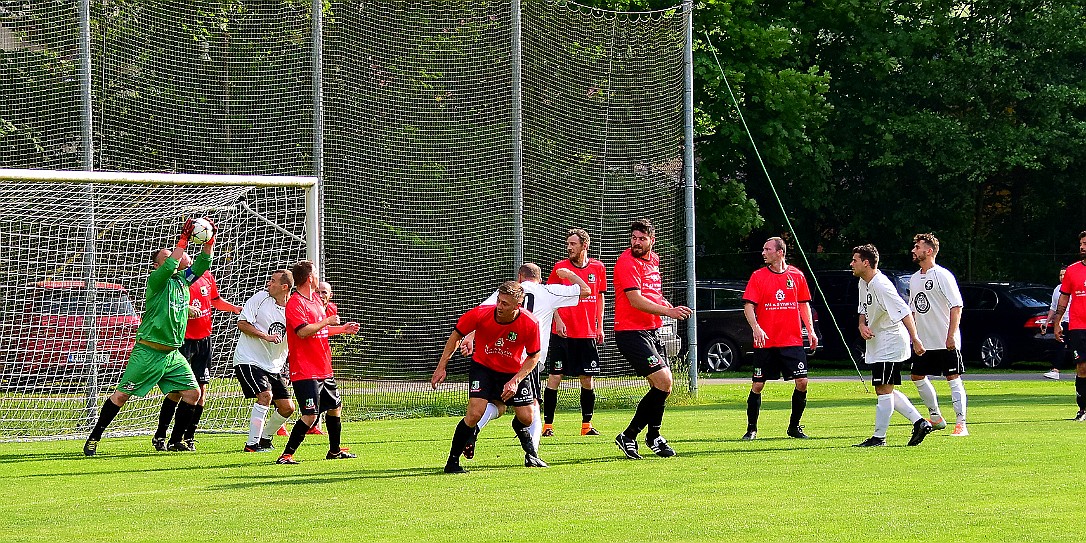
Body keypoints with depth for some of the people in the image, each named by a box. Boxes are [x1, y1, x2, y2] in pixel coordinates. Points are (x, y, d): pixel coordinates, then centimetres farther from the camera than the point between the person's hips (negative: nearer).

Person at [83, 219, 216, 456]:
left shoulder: (182, 280, 11)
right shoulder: (156, 280, -9)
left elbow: (202, 263, 12)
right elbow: (169, 267, -28)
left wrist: (209, 241, -4)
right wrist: (184, 239, -28)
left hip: (172, 354, 7)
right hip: (148, 352, -7)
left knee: (193, 392, 0)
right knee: (121, 395, -5)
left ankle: (175, 441, 11)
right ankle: (93, 439, 3)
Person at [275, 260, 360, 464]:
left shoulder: (316, 300, 15)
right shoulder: (295, 303, -15)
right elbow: (303, 331, -28)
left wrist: (342, 329, 29)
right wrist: (327, 321, -19)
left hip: (324, 369, 10)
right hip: (305, 371, -10)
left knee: (335, 407, 21)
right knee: (310, 415, -16)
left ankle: (335, 451, 37)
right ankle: (286, 455, -12)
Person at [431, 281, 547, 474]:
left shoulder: (530, 324, -25)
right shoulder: (481, 314, -26)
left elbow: (533, 356, -8)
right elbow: (457, 334, -8)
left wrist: (516, 381, -20)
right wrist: (441, 367, -7)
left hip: (514, 371, 2)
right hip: (482, 366, -2)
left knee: (526, 418, -1)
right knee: (475, 413, -21)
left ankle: (531, 455, 34)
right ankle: (452, 462, -7)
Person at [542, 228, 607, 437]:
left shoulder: (598, 268, 5)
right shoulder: (560, 268, -2)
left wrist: (599, 326, 10)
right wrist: (558, 320, -10)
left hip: (588, 334, 2)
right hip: (563, 333, -2)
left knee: (588, 380, 4)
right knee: (554, 377, -5)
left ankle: (587, 425, 15)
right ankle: (548, 425, -1)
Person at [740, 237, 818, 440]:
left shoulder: (796, 275, 6)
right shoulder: (758, 276, 1)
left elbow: (804, 304, 15)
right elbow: (748, 305, -3)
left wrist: (810, 330, 6)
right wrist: (756, 328, -19)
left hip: (792, 340, 1)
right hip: (765, 342, -1)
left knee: (802, 382, -5)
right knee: (757, 385, -1)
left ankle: (794, 426, 11)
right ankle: (751, 428, 12)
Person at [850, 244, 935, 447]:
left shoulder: (881, 285, -22)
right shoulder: (863, 283, 9)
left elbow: (904, 312, -24)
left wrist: (915, 339, -26)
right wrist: (862, 325, 0)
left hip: (890, 343, -11)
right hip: (876, 344, 11)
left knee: (883, 389, -8)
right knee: (886, 390, 12)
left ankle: (879, 437, -4)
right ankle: (919, 422, 16)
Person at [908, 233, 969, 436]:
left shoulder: (942, 275, -10)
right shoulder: (914, 278, 13)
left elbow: (956, 306, -14)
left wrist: (951, 335, -21)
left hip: (945, 342, -8)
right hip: (924, 341, 8)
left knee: (954, 379, -7)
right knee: (918, 377, 10)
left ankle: (961, 424, -7)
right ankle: (936, 417, 24)